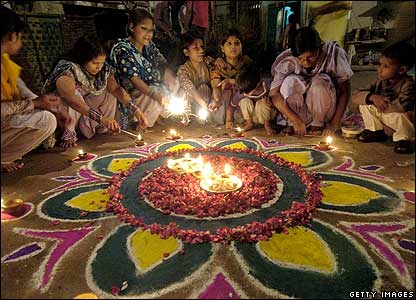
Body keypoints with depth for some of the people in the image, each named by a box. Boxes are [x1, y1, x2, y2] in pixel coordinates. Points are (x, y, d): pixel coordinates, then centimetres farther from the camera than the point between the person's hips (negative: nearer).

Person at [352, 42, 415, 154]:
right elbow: (355, 97, -9)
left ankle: (403, 139, -9)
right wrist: (372, 97, -28)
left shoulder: (408, 84, -22)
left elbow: (402, 106, -42)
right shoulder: (381, 82, -4)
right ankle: (376, 131, 7)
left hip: (406, 123, -6)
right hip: (384, 117, 6)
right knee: (365, 103, -9)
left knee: (401, 114, -39)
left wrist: (381, 104, -25)